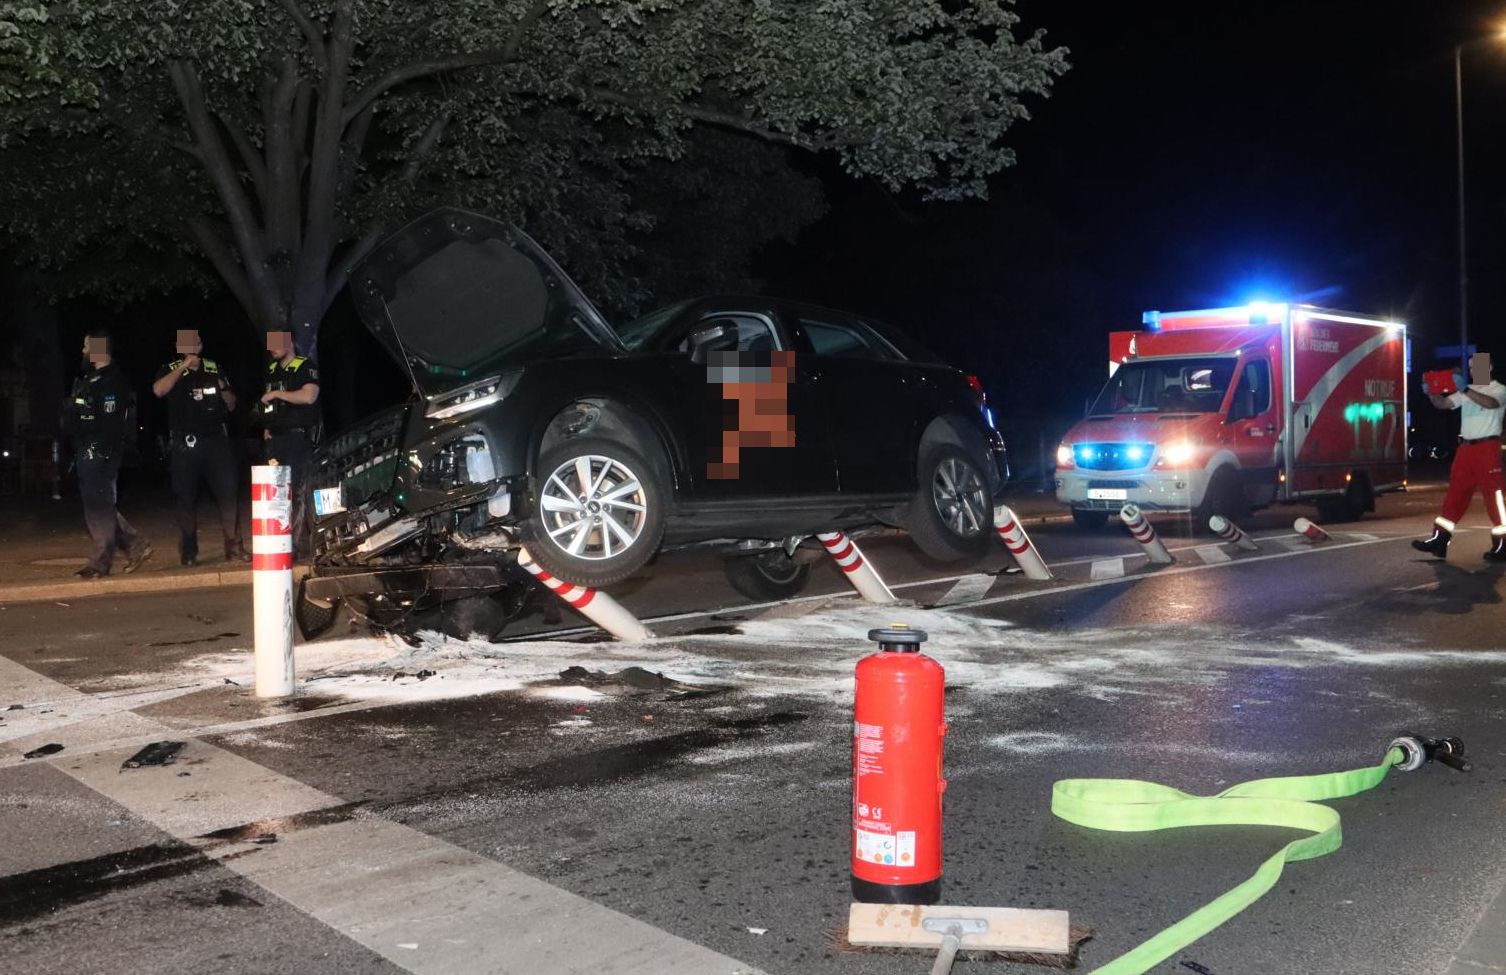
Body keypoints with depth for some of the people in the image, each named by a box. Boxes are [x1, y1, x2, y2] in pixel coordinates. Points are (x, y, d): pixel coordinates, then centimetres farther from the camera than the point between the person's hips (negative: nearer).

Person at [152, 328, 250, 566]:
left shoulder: (214, 369, 11)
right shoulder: (171, 370, 3)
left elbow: (232, 406, 16)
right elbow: (158, 390, -19)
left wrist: (224, 389, -5)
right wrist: (184, 366, -21)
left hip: (216, 439, 2)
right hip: (185, 444, -2)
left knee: (227, 492, -4)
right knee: (187, 499, 3)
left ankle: (233, 548, 3)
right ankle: (189, 553, 13)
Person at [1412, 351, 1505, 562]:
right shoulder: (1467, 391, 15)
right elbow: (1444, 403, 8)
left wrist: (1466, 390, -34)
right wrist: (1431, 393, -11)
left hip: (1487, 447, -6)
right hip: (1466, 448, 6)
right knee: (1455, 493, 5)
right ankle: (1439, 540, 4)